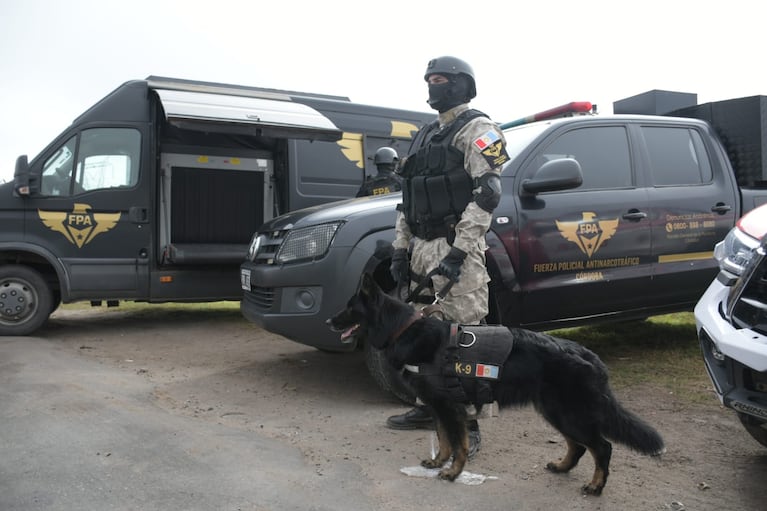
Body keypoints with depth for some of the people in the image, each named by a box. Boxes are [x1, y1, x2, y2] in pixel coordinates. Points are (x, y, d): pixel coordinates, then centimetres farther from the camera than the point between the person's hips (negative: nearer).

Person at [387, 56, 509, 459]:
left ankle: (467, 425, 0)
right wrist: (400, 249, 14)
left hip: (455, 249, -9)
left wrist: (458, 251, -21)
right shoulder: (425, 136, 23)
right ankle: (428, 406, 28)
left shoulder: (476, 129, -3)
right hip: (421, 248, 9)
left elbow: (487, 193, -15)